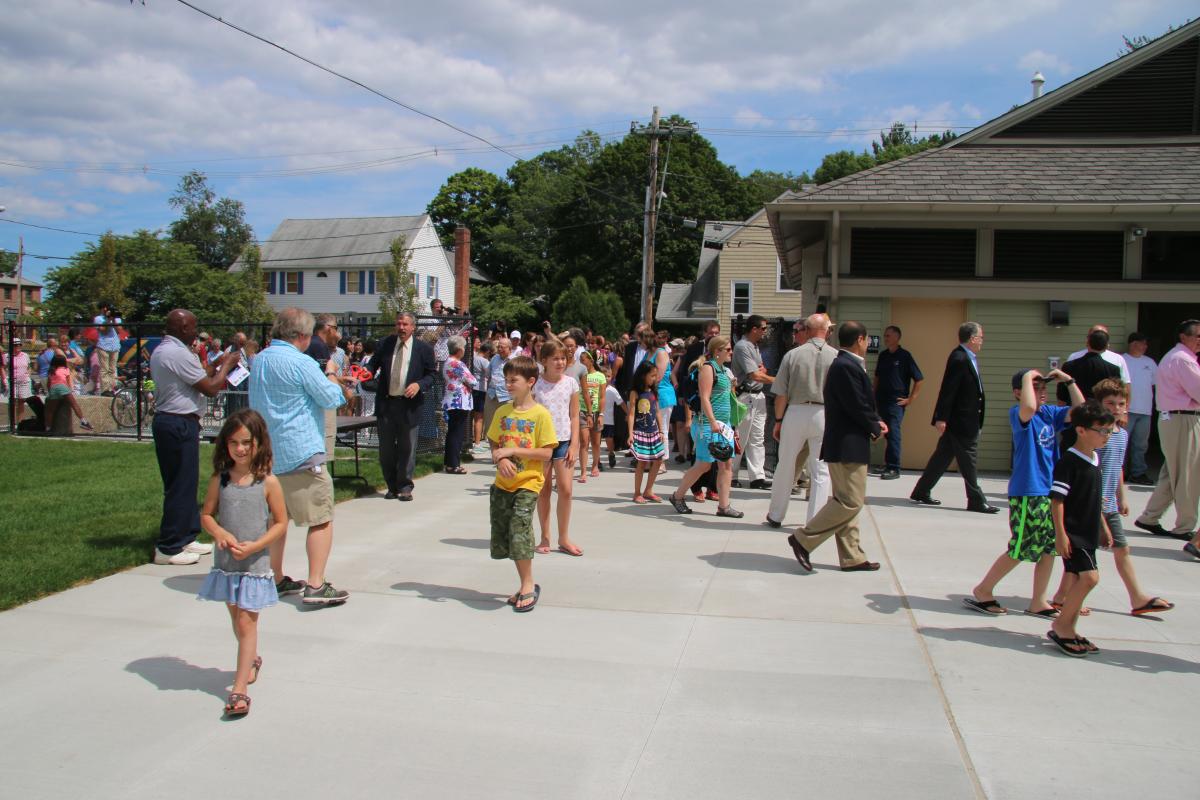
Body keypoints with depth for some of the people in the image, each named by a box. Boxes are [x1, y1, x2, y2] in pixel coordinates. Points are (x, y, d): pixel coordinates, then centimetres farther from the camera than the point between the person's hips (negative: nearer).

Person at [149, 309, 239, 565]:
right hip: (180, 424, -11)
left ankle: (185, 538, 25)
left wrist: (215, 366, 17)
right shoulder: (178, 353, -17)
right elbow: (210, 388, -15)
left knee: (184, 484, 17)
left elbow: (195, 380, 19)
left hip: (166, 420, 11)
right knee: (181, 486, -4)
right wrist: (226, 365, -1)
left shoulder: (161, 351, 15)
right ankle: (168, 548, 1)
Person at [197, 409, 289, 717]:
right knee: (237, 618, 20)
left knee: (247, 623, -5)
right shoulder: (219, 480, -1)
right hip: (226, 562, 4)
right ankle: (252, 660, 45)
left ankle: (239, 689, -4)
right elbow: (206, 515, 5)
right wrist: (221, 534, -16)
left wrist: (255, 546, -18)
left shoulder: (268, 482, -10)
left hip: (255, 564, -4)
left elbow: (281, 523, -6)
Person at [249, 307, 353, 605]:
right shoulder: (300, 363, -15)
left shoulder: (259, 360, 11)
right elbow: (332, 399, -11)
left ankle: (276, 579, 25)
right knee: (321, 519, -3)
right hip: (300, 453, -9)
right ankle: (316, 586, -7)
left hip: (268, 453, 9)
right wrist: (331, 374, 8)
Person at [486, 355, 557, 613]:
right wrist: (501, 459, -12)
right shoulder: (502, 412, 7)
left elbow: (546, 453, -12)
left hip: (528, 483, -6)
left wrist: (513, 450, -17)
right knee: (501, 536, 9)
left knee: (519, 530, -17)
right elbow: (494, 445, 10)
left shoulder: (540, 414, -9)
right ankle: (526, 585, 24)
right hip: (503, 483, 6)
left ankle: (528, 585, 2)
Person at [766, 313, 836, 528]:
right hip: (825, 414, -1)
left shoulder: (792, 354, -2)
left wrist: (778, 420, 8)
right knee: (821, 471, 6)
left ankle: (775, 516, 25)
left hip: (796, 412, 1)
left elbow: (781, 394, -2)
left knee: (785, 466, 13)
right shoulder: (837, 357, -3)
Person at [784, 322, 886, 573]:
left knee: (847, 501, 13)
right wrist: (876, 429, -5)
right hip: (848, 446, -11)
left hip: (845, 445, 11)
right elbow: (857, 407, -21)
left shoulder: (845, 364, 15)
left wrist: (875, 421, 2)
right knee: (851, 501, -8)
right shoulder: (847, 367, -18)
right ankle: (804, 539, -4)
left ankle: (852, 557, 19)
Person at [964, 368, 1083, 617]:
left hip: (1050, 491, 8)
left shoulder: (1050, 413, 10)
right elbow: (1028, 407, -35)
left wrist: (1068, 380, 1)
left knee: (1049, 547, 11)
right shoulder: (1017, 414, -13)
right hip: (1027, 493, -8)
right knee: (1020, 550, -1)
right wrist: (1027, 377, -22)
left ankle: (1039, 602, 22)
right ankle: (982, 591, 14)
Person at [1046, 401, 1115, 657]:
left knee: (1076, 579, 11)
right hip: (1072, 532, -9)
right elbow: (1057, 499, -18)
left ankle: (1067, 629, 19)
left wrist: (1103, 527, 25)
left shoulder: (1095, 459, 12)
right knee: (1089, 577, -16)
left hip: (1088, 532, 9)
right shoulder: (1068, 461, -16)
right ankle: (1061, 625, -3)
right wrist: (1060, 533, -22)